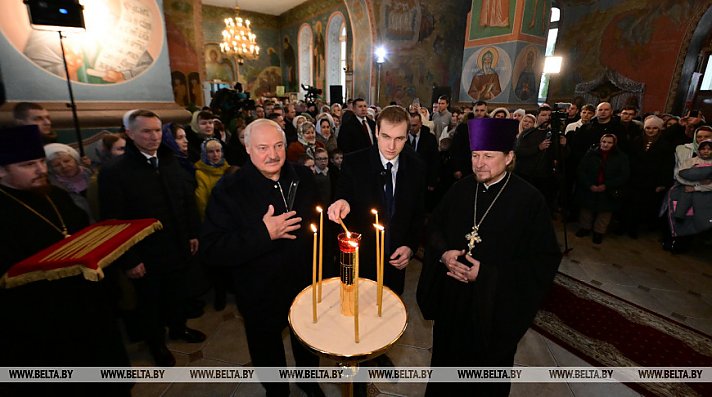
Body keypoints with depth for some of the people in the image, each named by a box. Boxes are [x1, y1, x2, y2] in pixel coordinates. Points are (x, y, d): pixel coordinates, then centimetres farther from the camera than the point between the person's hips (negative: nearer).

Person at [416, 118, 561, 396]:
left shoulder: (529, 200, -15)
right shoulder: (461, 189, -3)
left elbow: (545, 259, -14)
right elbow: (435, 227, 7)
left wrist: (488, 273, -22)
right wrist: (443, 253, -14)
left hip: (495, 305, -3)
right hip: (451, 298, 4)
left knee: (487, 369, 20)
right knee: (447, 357, 23)